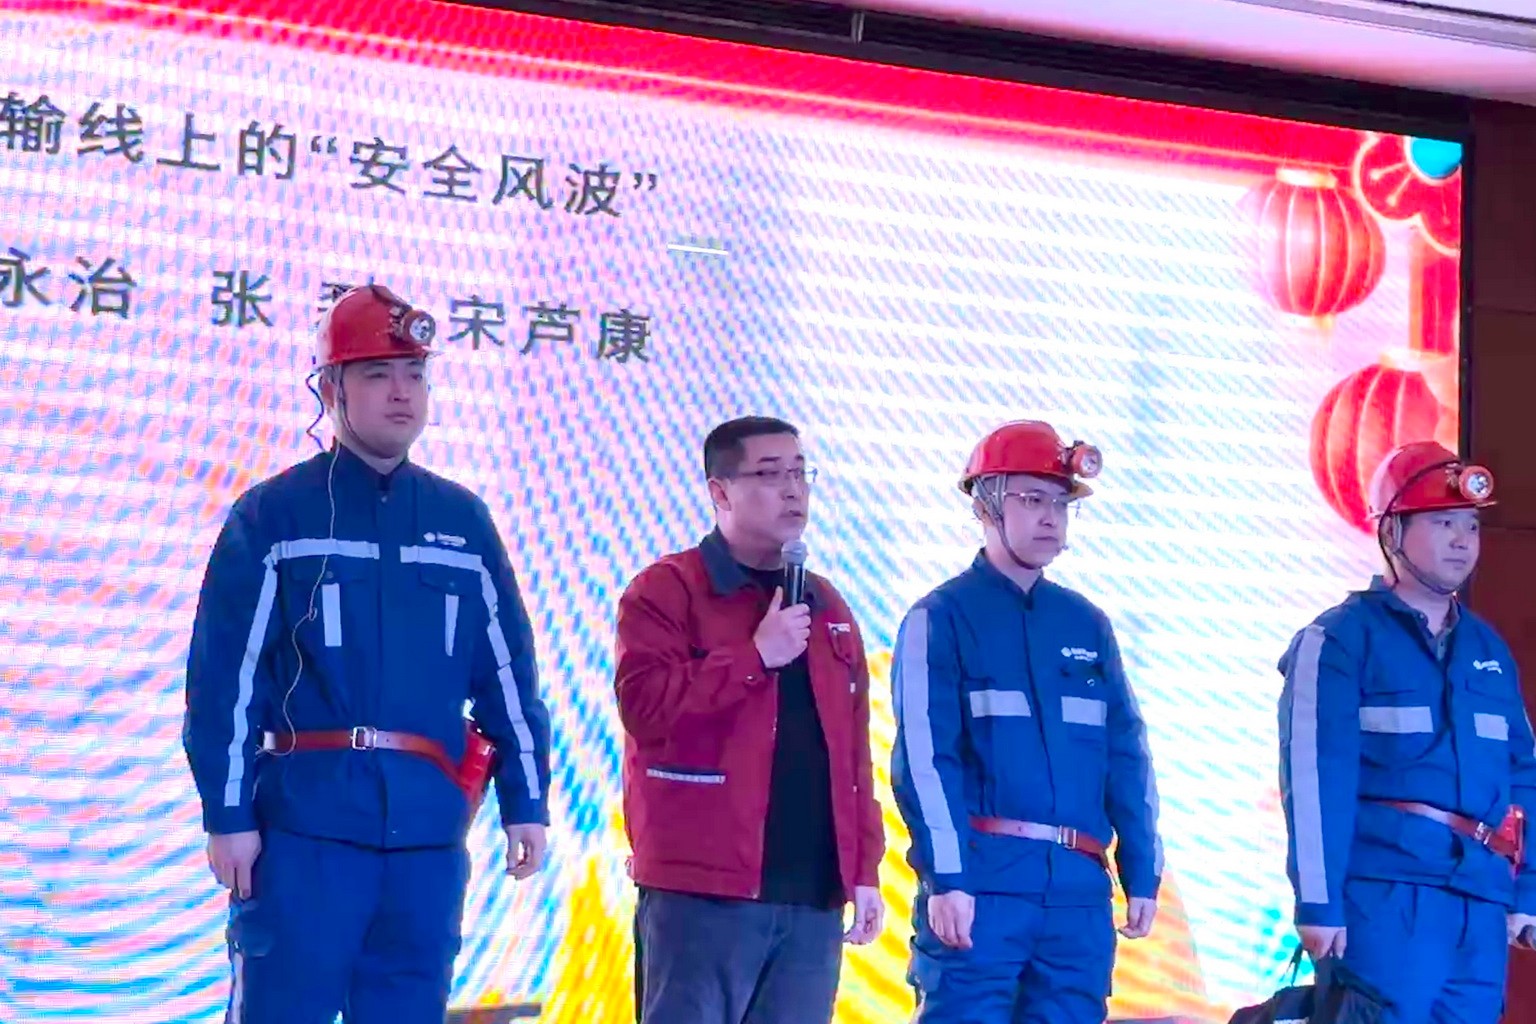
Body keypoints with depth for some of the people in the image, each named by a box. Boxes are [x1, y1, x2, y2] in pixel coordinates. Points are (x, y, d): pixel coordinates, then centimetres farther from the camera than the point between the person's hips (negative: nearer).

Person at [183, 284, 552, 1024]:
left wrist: (526, 801, 8)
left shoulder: (463, 519, 13)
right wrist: (227, 812, -8)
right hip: (304, 822, -4)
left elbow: (506, 669, 13)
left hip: (429, 826, 4)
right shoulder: (273, 514, 1)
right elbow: (226, 673, -3)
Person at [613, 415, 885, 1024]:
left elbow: (854, 753, 17)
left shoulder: (826, 608, 19)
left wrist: (865, 870, 11)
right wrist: (755, 655, -13)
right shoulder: (666, 592, 0)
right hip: (702, 893, -6)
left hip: (814, 899, 6)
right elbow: (643, 705, -16)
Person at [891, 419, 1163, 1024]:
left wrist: (1142, 874, 9)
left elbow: (1126, 755, 15)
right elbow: (923, 757, -9)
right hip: (982, 884, -5)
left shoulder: (1086, 623, 16)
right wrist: (946, 878, -16)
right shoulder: (943, 617, 0)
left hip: (1080, 889, 5)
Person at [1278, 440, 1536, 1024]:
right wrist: (1318, 903, -14)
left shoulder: (1488, 649, 17)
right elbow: (1315, 778, -9)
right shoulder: (1340, 640, -2)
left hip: (1480, 907, 6)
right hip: (1384, 901, -6)